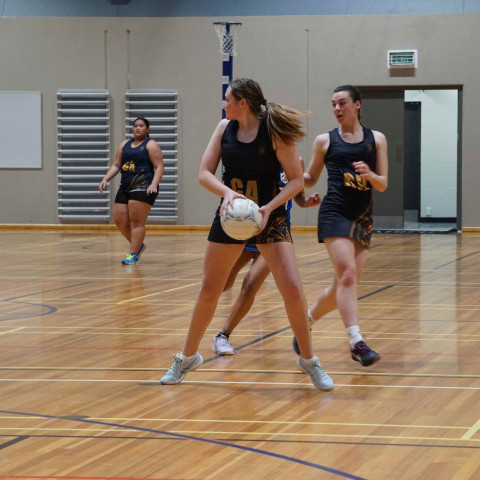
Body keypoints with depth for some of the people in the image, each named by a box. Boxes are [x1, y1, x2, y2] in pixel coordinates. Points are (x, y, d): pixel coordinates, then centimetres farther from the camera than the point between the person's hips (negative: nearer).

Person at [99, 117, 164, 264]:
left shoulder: (151, 145, 0)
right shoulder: (125, 144, 19)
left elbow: (159, 167, -8)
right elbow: (116, 165, 19)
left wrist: (154, 184, -22)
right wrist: (105, 179, 4)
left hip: (143, 188, -7)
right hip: (125, 188, 7)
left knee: (137, 222, -10)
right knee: (119, 221, 5)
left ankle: (133, 254, -7)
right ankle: (139, 245, 24)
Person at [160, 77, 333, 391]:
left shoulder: (275, 132, -12)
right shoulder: (225, 128, 0)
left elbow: (298, 180, -12)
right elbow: (205, 173, -2)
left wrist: (269, 207, -25)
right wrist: (226, 191, -22)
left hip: (269, 218, -4)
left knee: (292, 289, -14)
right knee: (209, 291, 9)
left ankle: (309, 360, 3)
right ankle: (188, 357, 27)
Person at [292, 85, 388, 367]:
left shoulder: (376, 139, 10)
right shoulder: (325, 141, 7)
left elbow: (383, 185, 7)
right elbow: (310, 179, 15)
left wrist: (369, 174, -15)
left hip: (363, 219, 3)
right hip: (335, 214, -3)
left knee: (345, 286, 4)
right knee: (347, 276, -20)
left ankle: (306, 320, 28)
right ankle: (357, 343, -27)